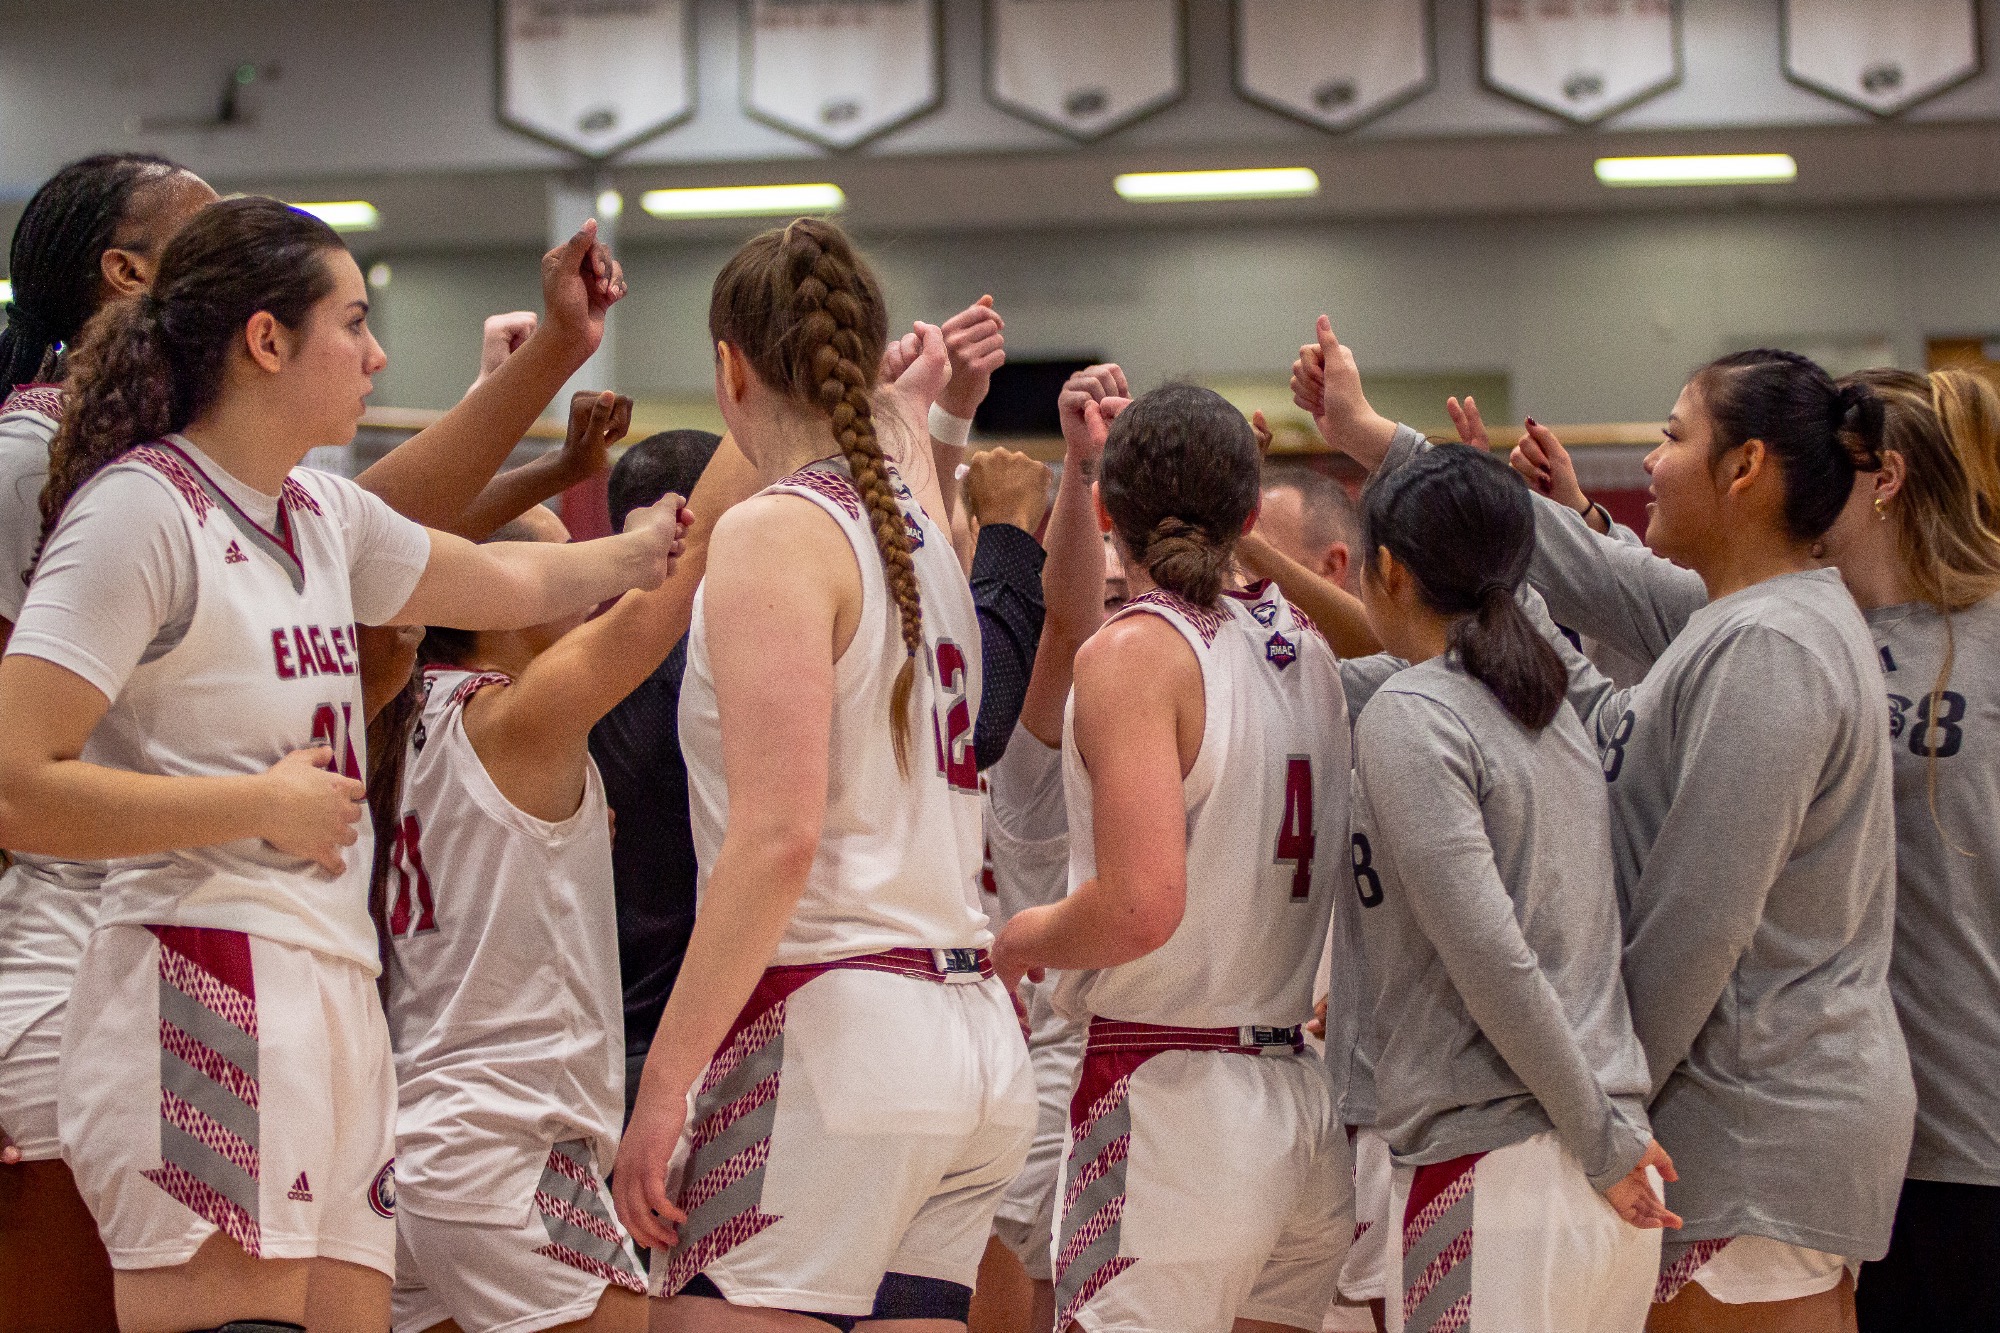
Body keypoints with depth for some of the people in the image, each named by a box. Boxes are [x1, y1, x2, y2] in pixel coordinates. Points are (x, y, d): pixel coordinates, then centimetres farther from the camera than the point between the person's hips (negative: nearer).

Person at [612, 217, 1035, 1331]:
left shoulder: (777, 534, -7)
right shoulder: (924, 533, 15)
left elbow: (778, 834, -17)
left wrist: (664, 1082, -17)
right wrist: (910, 413, 52)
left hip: (827, 1029, -8)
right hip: (974, 1044, 8)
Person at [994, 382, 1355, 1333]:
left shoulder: (1135, 650, -11)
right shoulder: (1304, 647, 9)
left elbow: (1141, 906, -21)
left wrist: (1025, 938, -3)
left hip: (1168, 1090, -7)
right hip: (1307, 1099, 7)